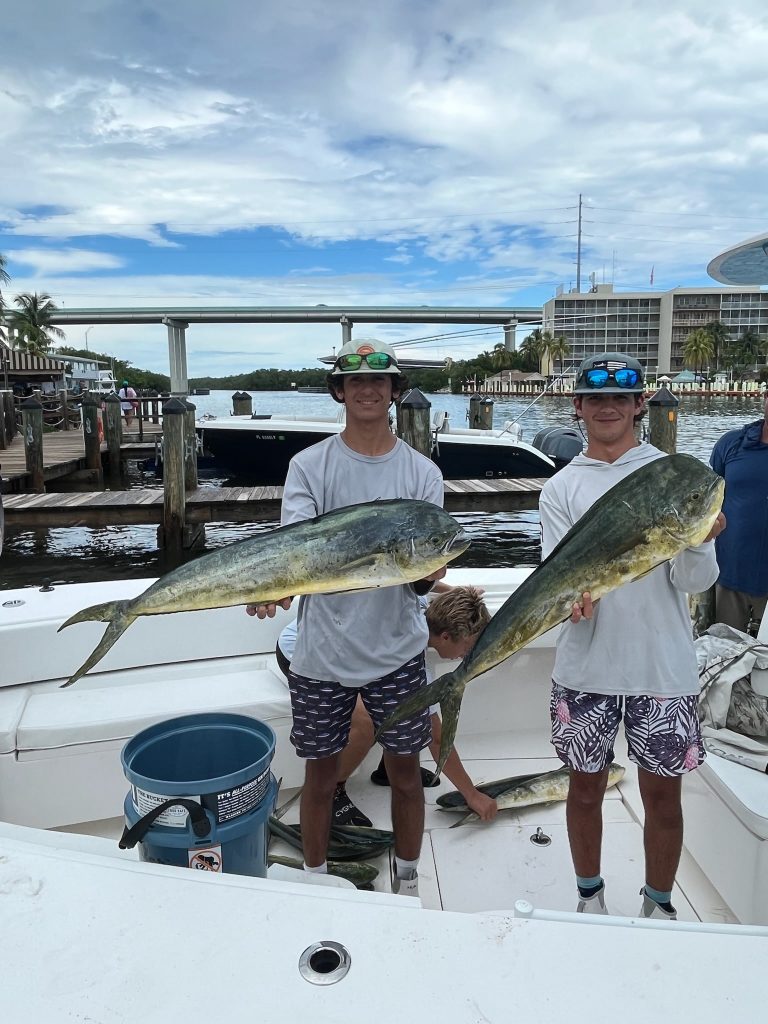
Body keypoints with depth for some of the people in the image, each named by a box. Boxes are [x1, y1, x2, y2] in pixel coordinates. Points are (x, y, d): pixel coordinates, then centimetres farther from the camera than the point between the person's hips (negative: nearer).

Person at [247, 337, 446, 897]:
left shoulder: (422, 472, -1)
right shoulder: (310, 464, -2)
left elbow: (429, 568, -6)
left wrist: (427, 573, -30)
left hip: (396, 648, 1)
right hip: (323, 650, 0)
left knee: (405, 771, 15)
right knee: (321, 773, 15)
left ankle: (408, 881, 40)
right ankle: (315, 880, 40)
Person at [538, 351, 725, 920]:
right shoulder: (561, 488, 1)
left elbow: (695, 581, -6)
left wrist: (699, 543, -28)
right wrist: (572, 597, -26)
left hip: (664, 666, 0)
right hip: (586, 667, 1)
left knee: (663, 792, 13)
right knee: (586, 787, 15)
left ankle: (659, 904, 37)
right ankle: (590, 894, 38)